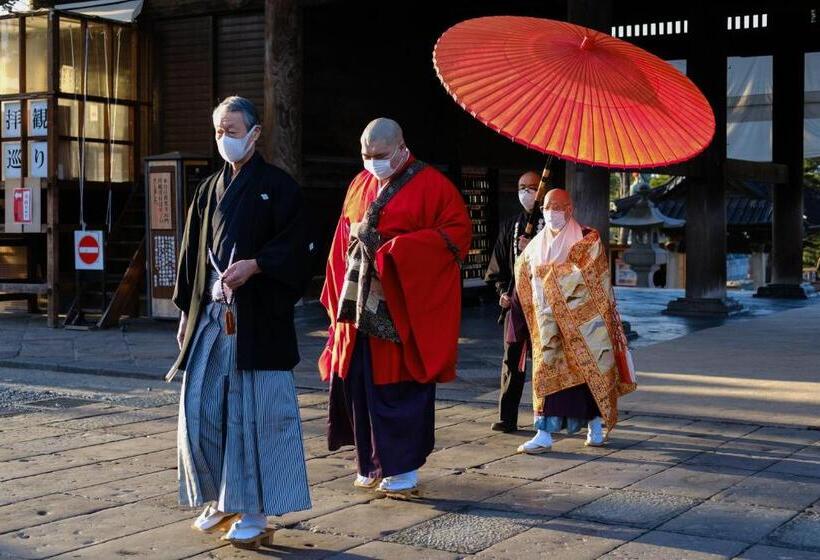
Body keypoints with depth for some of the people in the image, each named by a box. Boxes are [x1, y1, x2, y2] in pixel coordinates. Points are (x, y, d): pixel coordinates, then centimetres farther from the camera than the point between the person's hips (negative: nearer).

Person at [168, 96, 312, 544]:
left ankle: (254, 508, 8)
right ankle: (222, 499, 19)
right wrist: (187, 309, 12)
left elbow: (293, 246, -8)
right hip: (211, 313, 6)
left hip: (257, 316, -5)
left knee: (254, 409, -2)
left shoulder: (277, 186, -1)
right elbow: (192, 254, 16)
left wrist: (254, 264, -23)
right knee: (201, 408, 4)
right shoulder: (209, 190, 15)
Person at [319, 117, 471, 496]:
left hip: (404, 305, -5)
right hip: (359, 301, 6)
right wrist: (339, 295, 6)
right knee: (357, 382, 5)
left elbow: (458, 231, -9)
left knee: (399, 386, -3)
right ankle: (373, 463, 17)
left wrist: (396, 250, -16)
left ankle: (404, 468, 8)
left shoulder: (430, 184, -3)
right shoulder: (360, 185, 14)